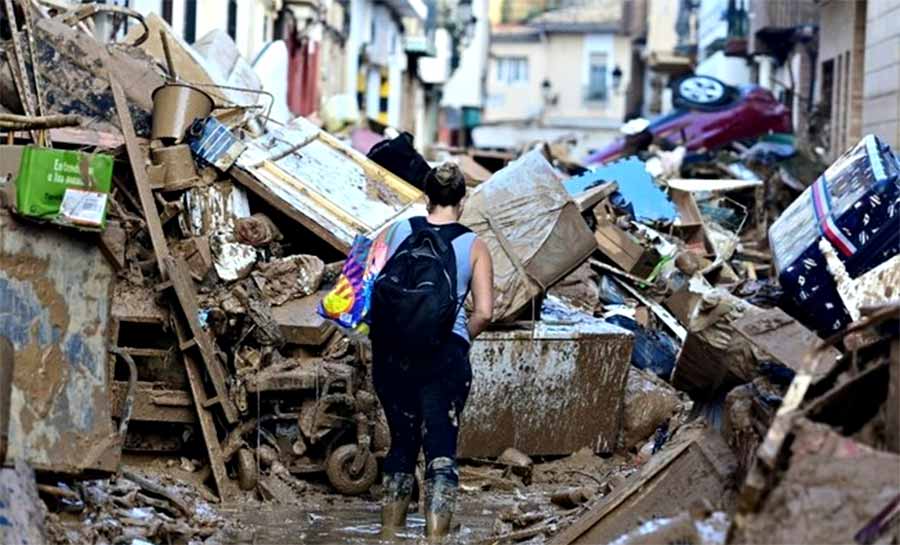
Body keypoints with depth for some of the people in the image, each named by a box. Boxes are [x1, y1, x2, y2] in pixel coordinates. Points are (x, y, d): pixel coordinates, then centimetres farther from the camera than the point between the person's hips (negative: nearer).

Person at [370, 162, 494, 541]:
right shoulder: (474, 246, 1)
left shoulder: (399, 231, 4)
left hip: (392, 351, 3)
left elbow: (379, 286, 4)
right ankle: (435, 538, -12)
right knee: (441, 451, -1)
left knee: (402, 443, 18)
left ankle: (390, 533, 27)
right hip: (446, 354, -3)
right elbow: (483, 313, -4)